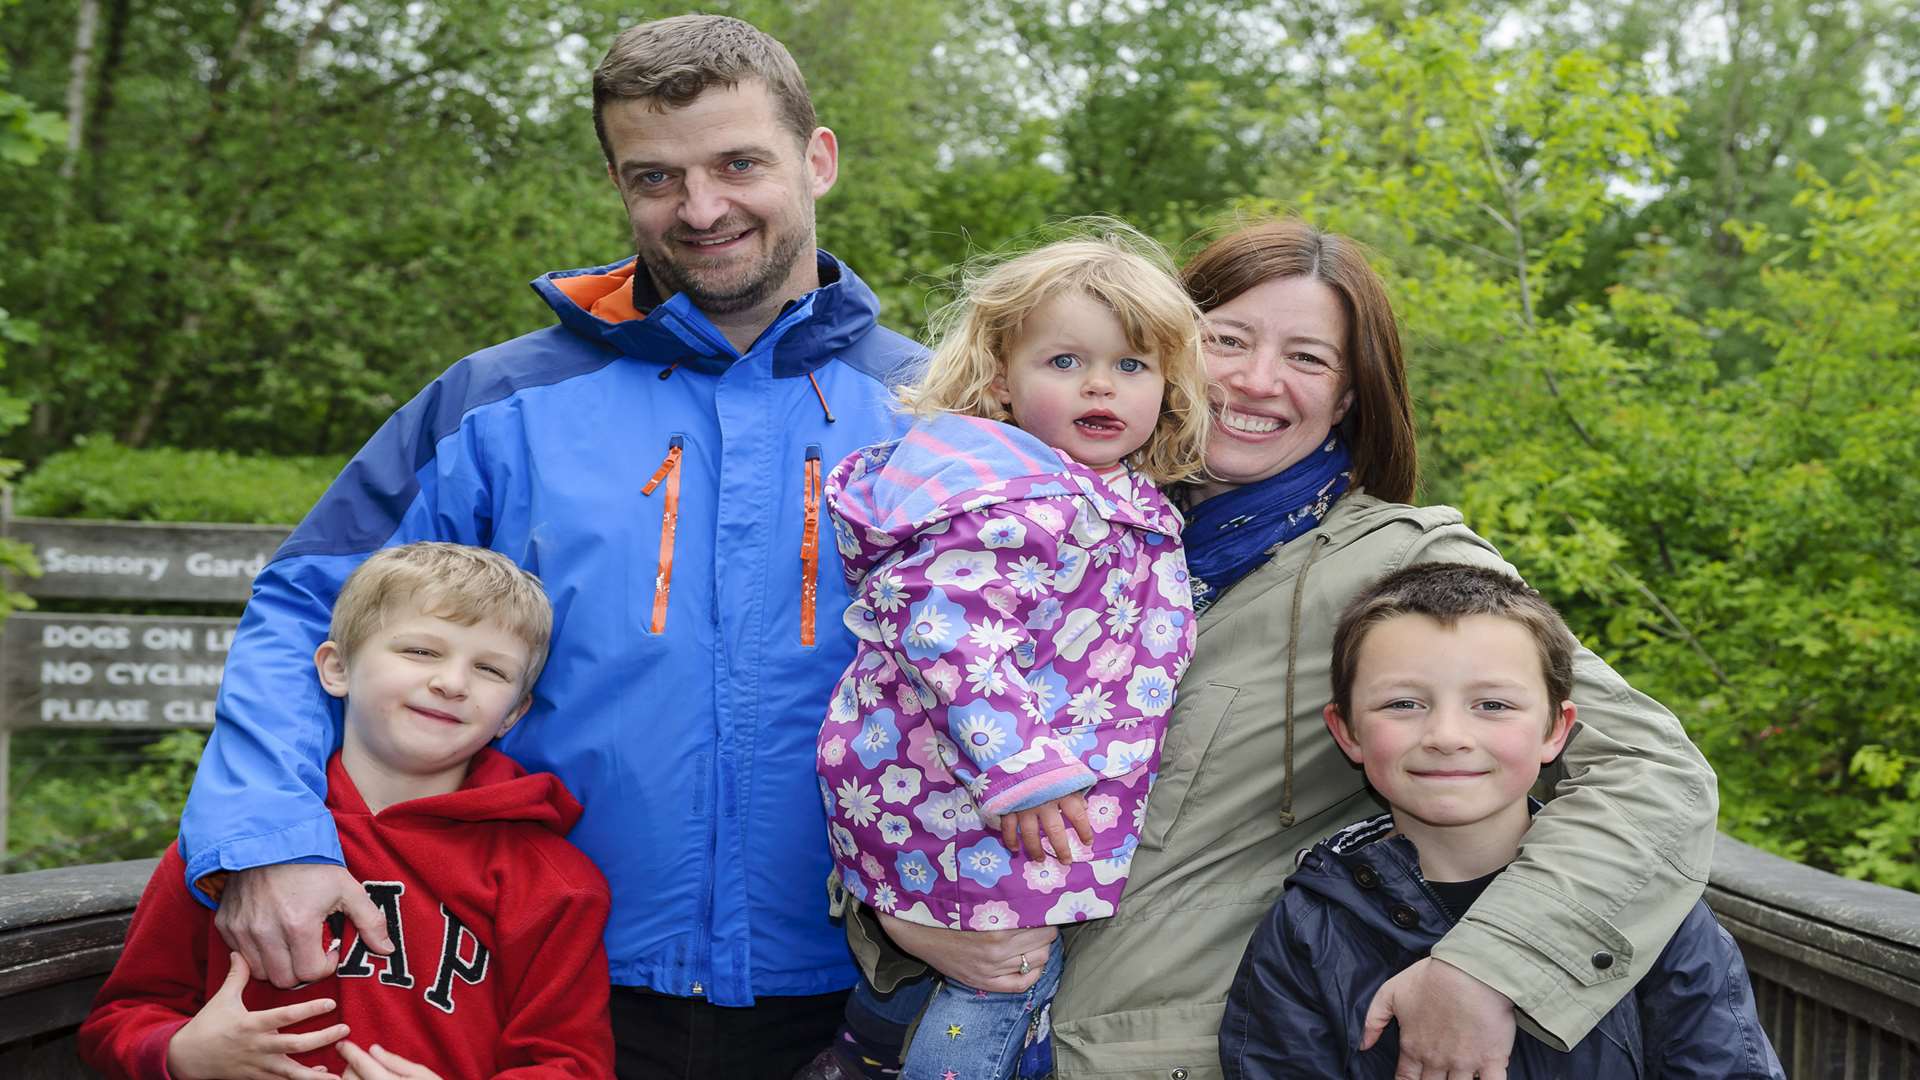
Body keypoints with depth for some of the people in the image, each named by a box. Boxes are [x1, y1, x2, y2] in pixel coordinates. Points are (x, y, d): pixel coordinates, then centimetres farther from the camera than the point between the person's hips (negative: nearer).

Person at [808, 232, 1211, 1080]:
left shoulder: (1124, 500, 10)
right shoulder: (1022, 504, -22)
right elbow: (942, 621, -31)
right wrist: (1018, 763, -31)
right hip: (960, 787, -9)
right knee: (1009, 971, -1)